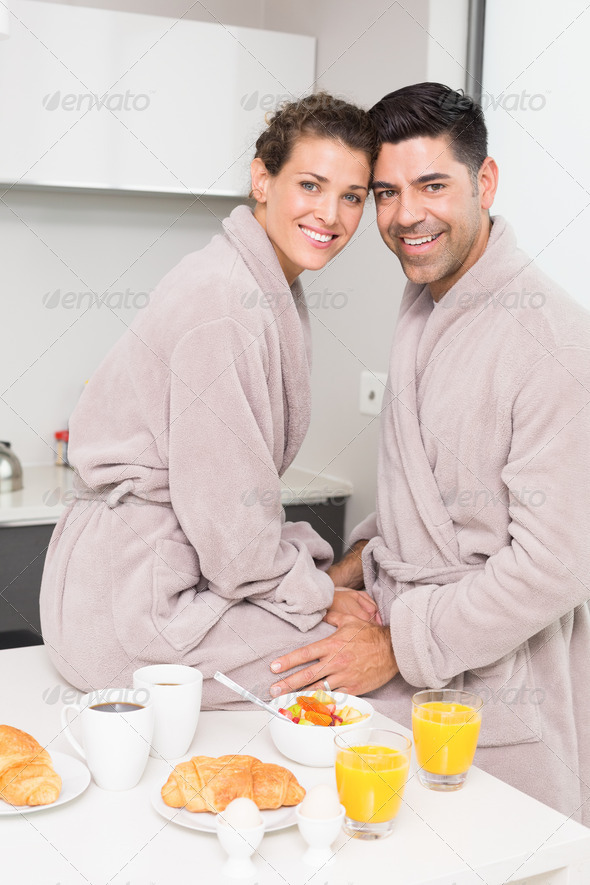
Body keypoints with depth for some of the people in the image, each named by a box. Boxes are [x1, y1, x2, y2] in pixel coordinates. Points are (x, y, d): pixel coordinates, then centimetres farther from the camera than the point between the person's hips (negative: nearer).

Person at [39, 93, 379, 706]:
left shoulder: (272, 291, 10)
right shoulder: (226, 306, -22)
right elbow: (229, 518, -21)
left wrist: (315, 578, 5)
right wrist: (321, 597, -9)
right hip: (127, 606, -10)